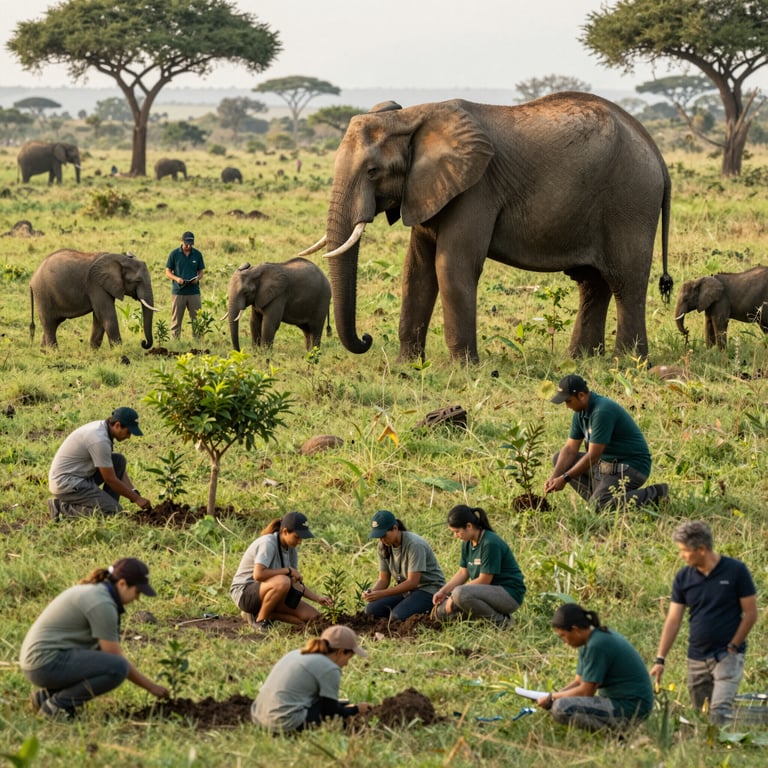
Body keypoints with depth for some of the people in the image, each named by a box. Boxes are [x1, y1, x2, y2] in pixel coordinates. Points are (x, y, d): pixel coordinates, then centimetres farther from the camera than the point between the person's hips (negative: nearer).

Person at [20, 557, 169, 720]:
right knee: (117, 668, -20)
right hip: (48, 663, -10)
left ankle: (49, 693, 13)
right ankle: (57, 704, -7)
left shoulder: (95, 591, 14)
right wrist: (151, 686, 1)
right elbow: (117, 659, -10)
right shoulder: (102, 604, -16)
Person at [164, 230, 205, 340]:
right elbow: (168, 272, 4)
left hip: (194, 292, 1)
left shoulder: (197, 254, 6)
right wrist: (176, 278, -15)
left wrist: (197, 278, -11)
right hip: (178, 292, -1)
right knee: (176, 320, 1)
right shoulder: (174, 254, 1)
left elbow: (200, 272, 12)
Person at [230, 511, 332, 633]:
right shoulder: (268, 544, -21)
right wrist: (288, 570, -26)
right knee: (282, 581, -39)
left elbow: (296, 583, 5)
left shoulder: (291, 550, 4)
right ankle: (260, 619, -16)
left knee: (313, 617, -5)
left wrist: (317, 598, -10)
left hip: (265, 593, 8)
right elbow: (258, 574, -36)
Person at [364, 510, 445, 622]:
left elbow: (412, 582, -26)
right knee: (371, 609, -13)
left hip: (428, 589, -8)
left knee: (397, 615, -32)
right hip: (405, 589, 8)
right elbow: (383, 579, 2)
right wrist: (371, 592, -22)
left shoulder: (414, 545, -23)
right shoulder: (383, 547, -1)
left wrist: (381, 594, -33)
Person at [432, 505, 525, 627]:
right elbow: (463, 573, 11)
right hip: (490, 591, 9)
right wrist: (443, 591, -4)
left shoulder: (490, 543, -22)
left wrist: (453, 595, -17)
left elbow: (484, 580, -21)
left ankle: (501, 621, -15)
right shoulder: (467, 544, 6)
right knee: (442, 611, -1)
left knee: (460, 594, -33)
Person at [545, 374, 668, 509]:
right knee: (559, 458, 7)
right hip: (606, 462, 10)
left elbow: (593, 456, -25)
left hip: (631, 466, -10)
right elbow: (570, 448, 5)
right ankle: (597, 496, 0)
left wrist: (564, 478, -21)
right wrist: (554, 477, -9)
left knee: (599, 504, -27)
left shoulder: (602, 411, -25)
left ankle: (654, 494, -12)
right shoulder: (581, 412, 3)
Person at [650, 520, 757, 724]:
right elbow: (673, 620, 2)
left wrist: (733, 647, -9)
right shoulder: (683, 577, 2)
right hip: (697, 659, 5)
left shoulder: (736, 571, -9)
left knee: (720, 710, -19)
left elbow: (750, 613, -5)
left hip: (727, 656, -5)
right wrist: (660, 659, -4)